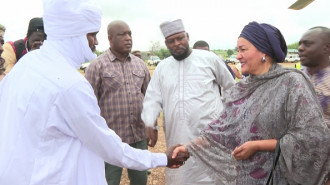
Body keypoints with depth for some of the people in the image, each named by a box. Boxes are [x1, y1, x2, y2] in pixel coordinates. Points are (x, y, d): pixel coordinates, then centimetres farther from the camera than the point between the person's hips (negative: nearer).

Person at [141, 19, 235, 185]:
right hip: (177, 140, 3)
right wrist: (150, 124, -10)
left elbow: (231, 88, 11)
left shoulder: (209, 58, 1)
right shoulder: (162, 67, 10)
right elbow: (152, 99, 5)